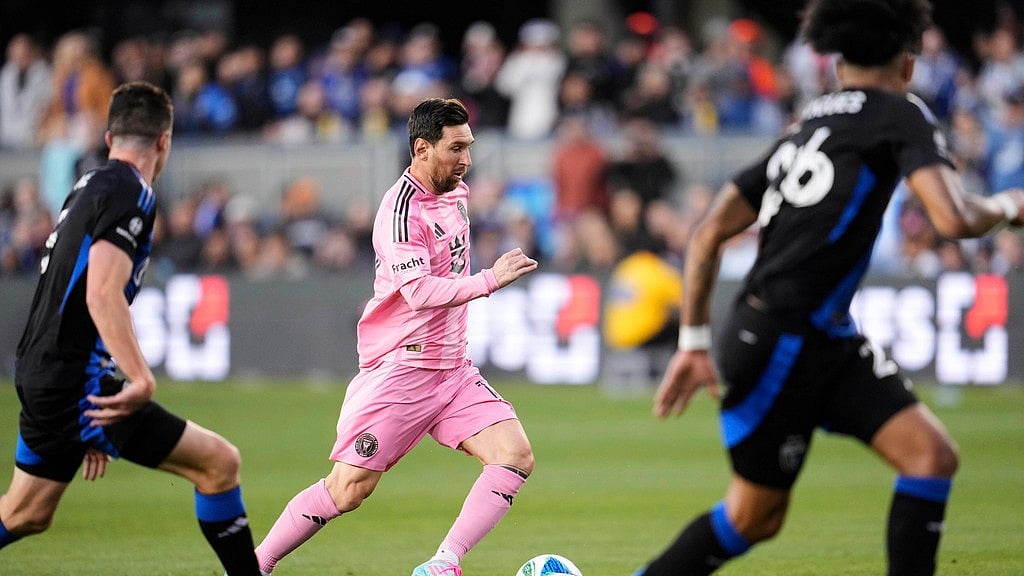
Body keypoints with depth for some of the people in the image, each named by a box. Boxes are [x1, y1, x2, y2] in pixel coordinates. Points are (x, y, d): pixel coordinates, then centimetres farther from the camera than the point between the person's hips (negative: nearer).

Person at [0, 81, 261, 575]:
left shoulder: (88, 188, 17)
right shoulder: (131, 193, -12)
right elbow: (102, 295, -25)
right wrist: (141, 379, -34)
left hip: (40, 376, 10)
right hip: (78, 382, -10)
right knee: (219, 464, -8)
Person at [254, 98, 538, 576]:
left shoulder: (457, 192, 11)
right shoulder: (401, 209, -16)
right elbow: (419, 291, -27)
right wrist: (491, 279, -28)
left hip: (452, 367, 8)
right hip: (400, 369, -8)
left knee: (515, 455, -12)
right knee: (350, 487, -9)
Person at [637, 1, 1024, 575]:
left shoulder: (804, 130, 18)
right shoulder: (898, 113, -4)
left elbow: (709, 234, 16)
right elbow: (955, 219, -18)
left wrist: (694, 342, 19)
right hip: (779, 340, -8)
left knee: (932, 454, -1)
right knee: (753, 516, 3)